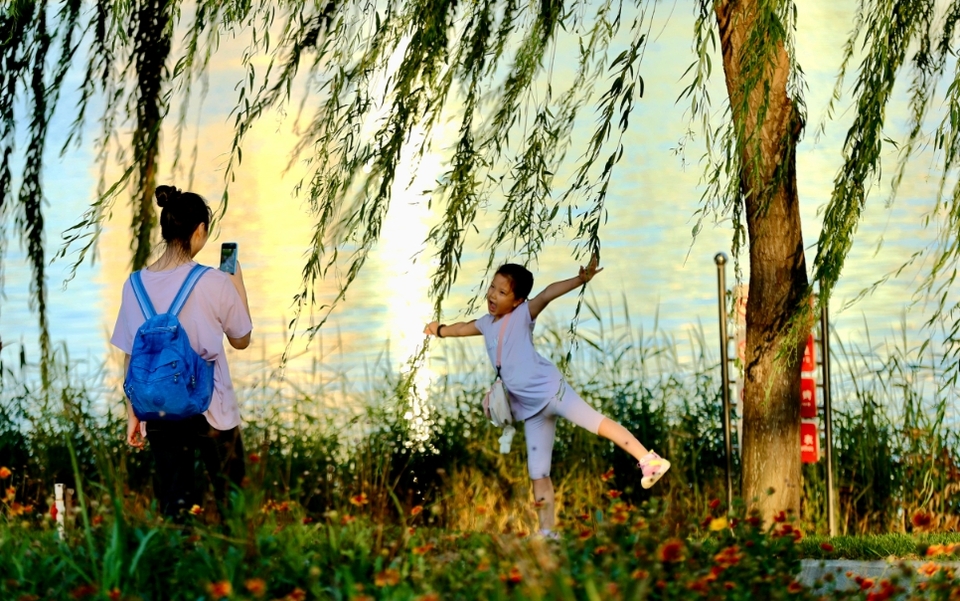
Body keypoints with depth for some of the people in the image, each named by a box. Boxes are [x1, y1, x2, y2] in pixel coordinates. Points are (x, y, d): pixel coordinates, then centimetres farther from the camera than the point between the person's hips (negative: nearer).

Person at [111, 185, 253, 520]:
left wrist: (132, 414, 11)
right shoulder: (214, 283, -13)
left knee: (173, 507, 10)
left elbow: (131, 357, 3)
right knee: (232, 503, 8)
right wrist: (239, 286, 11)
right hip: (211, 410, -4)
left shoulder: (136, 285, -3)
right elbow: (241, 340, 1)